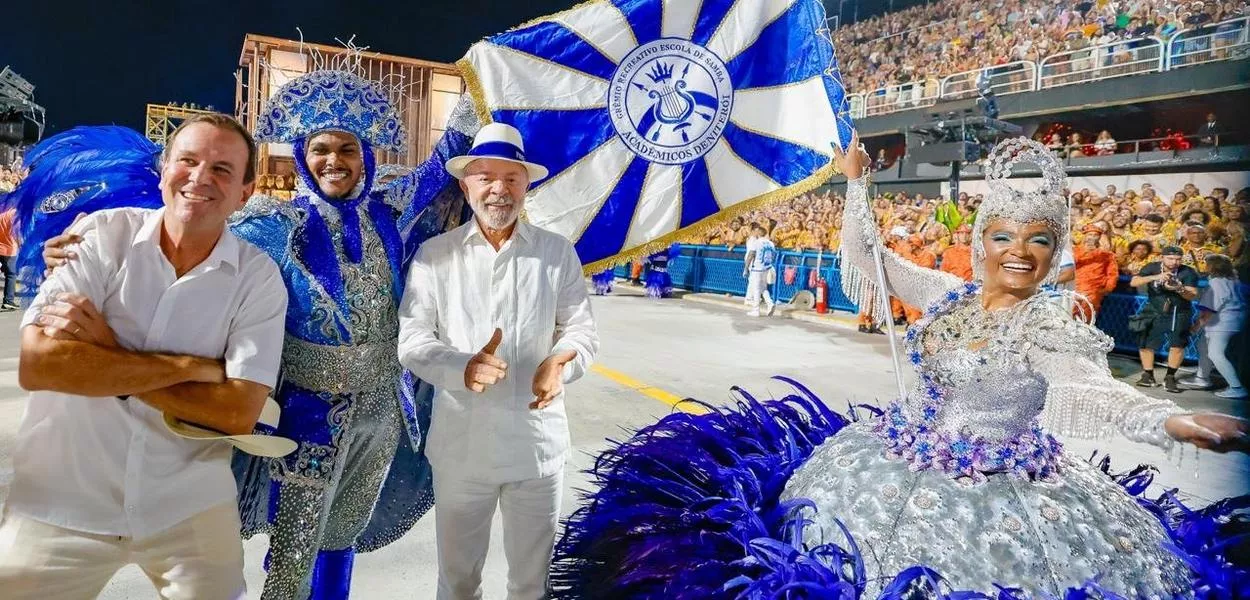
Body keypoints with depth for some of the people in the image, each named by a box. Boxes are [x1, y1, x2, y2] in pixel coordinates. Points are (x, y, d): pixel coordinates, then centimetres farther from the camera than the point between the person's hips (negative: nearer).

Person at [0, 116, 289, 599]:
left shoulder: (259, 276, -8)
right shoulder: (101, 236, -6)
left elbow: (239, 413, -15)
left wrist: (106, 355, -16)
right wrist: (190, 366, -18)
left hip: (190, 508, 0)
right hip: (62, 503, 1)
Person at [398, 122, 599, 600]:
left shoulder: (558, 252, 1)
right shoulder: (434, 255, -2)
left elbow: (583, 331, 1)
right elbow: (412, 342, -6)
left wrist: (561, 363, -21)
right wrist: (463, 368, -25)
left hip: (538, 443, 1)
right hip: (460, 445, 0)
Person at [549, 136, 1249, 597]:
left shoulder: (1054, 329, -16)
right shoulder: (949, 296, 0)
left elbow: (1093, 389, -36)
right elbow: (868, 254, 6)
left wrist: (1172, 420, -55)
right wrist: (857, 184, 2)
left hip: (998, 496, -5)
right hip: (900, 464, 6)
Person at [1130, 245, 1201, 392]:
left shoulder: (1188, 273, -13)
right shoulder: (1152, 268, -11)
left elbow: (1192, 296, -17)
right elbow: (1133, 282, -24)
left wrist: (1179, 289, -38)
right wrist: (1155, 277, -38)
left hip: (1179, 313, -1)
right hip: (1154, 311, 1)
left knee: (1177, 345, -12)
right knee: (1145, 343, 1)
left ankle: (1170, 377, 5)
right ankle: (1148, 375, 19)